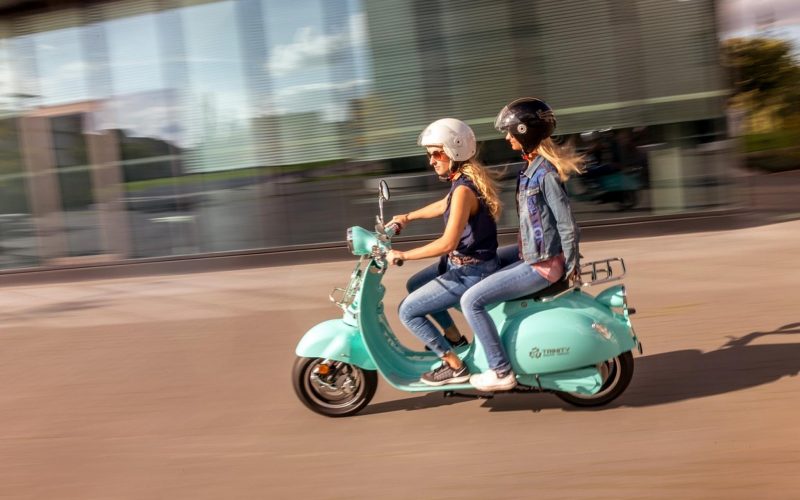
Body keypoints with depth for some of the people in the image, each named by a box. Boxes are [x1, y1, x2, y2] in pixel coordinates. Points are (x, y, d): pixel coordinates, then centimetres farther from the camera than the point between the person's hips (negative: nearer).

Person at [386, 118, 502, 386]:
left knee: (408, 311, -5)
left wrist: (403, 255, -22)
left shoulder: (464, 189, -26)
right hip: (464, 262, 10)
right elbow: (443, 206, 25)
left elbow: (448, 243, -30)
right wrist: (408, 217, 29)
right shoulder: (467, 179, 4)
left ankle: (455, 366, 4)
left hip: (470, 272, -10)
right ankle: (455, 340, 35)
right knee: (415, 285, 26)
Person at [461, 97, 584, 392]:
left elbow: (568, 225, -19)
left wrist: (571, 268, -12)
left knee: (471, 300, -11)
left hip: (542, 264, -10)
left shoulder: (545, 173, -20)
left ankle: (501, 372, -3)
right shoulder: (534, 165, 9)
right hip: (531, 253, 10)